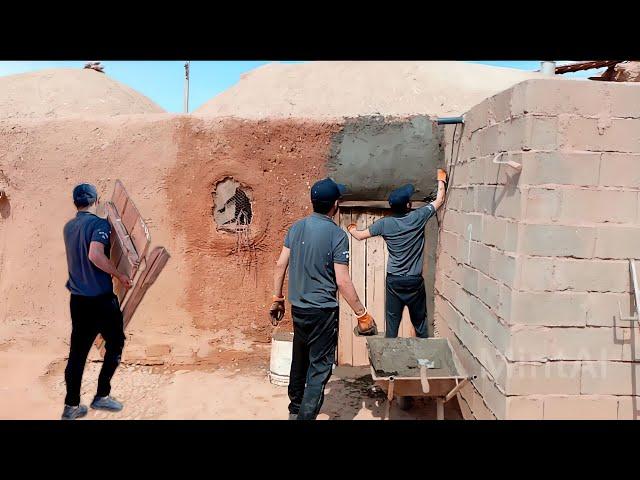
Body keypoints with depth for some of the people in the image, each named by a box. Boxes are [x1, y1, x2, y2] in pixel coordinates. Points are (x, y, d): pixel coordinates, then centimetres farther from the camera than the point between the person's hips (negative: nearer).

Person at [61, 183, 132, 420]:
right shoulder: (99, 224, -13)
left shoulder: (68, 227, 11)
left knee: (77, 350, 11)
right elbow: (95, 255, -29)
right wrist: (120, 275, -20)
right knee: (115, 343, 10)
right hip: (101, 298, -7)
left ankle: (71, 405, 16)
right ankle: (102, 396, 13)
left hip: (77, 299, 7)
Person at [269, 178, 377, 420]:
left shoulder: (296, 227, 0)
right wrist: (362, 314, -12)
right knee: (319, 367, 5)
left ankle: (295, 410, 39)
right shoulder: (337, 234, -17)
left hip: (298, 307, 7)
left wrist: (277, 299, 14)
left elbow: (280, 265, 3)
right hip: (323, 311, -6)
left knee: (300, 359, 22)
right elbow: (342, 282, -19)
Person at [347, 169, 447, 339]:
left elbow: (360, 236, 3)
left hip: (394, 280, 0)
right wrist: (441, 179, 21)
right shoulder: (418, 217, -10)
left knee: (392, 322, 8)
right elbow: (439, 200, 5)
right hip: (415, 280, 0)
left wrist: (352, 229, 25)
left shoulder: (385, 223, -8)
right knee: (420, 321, 13)